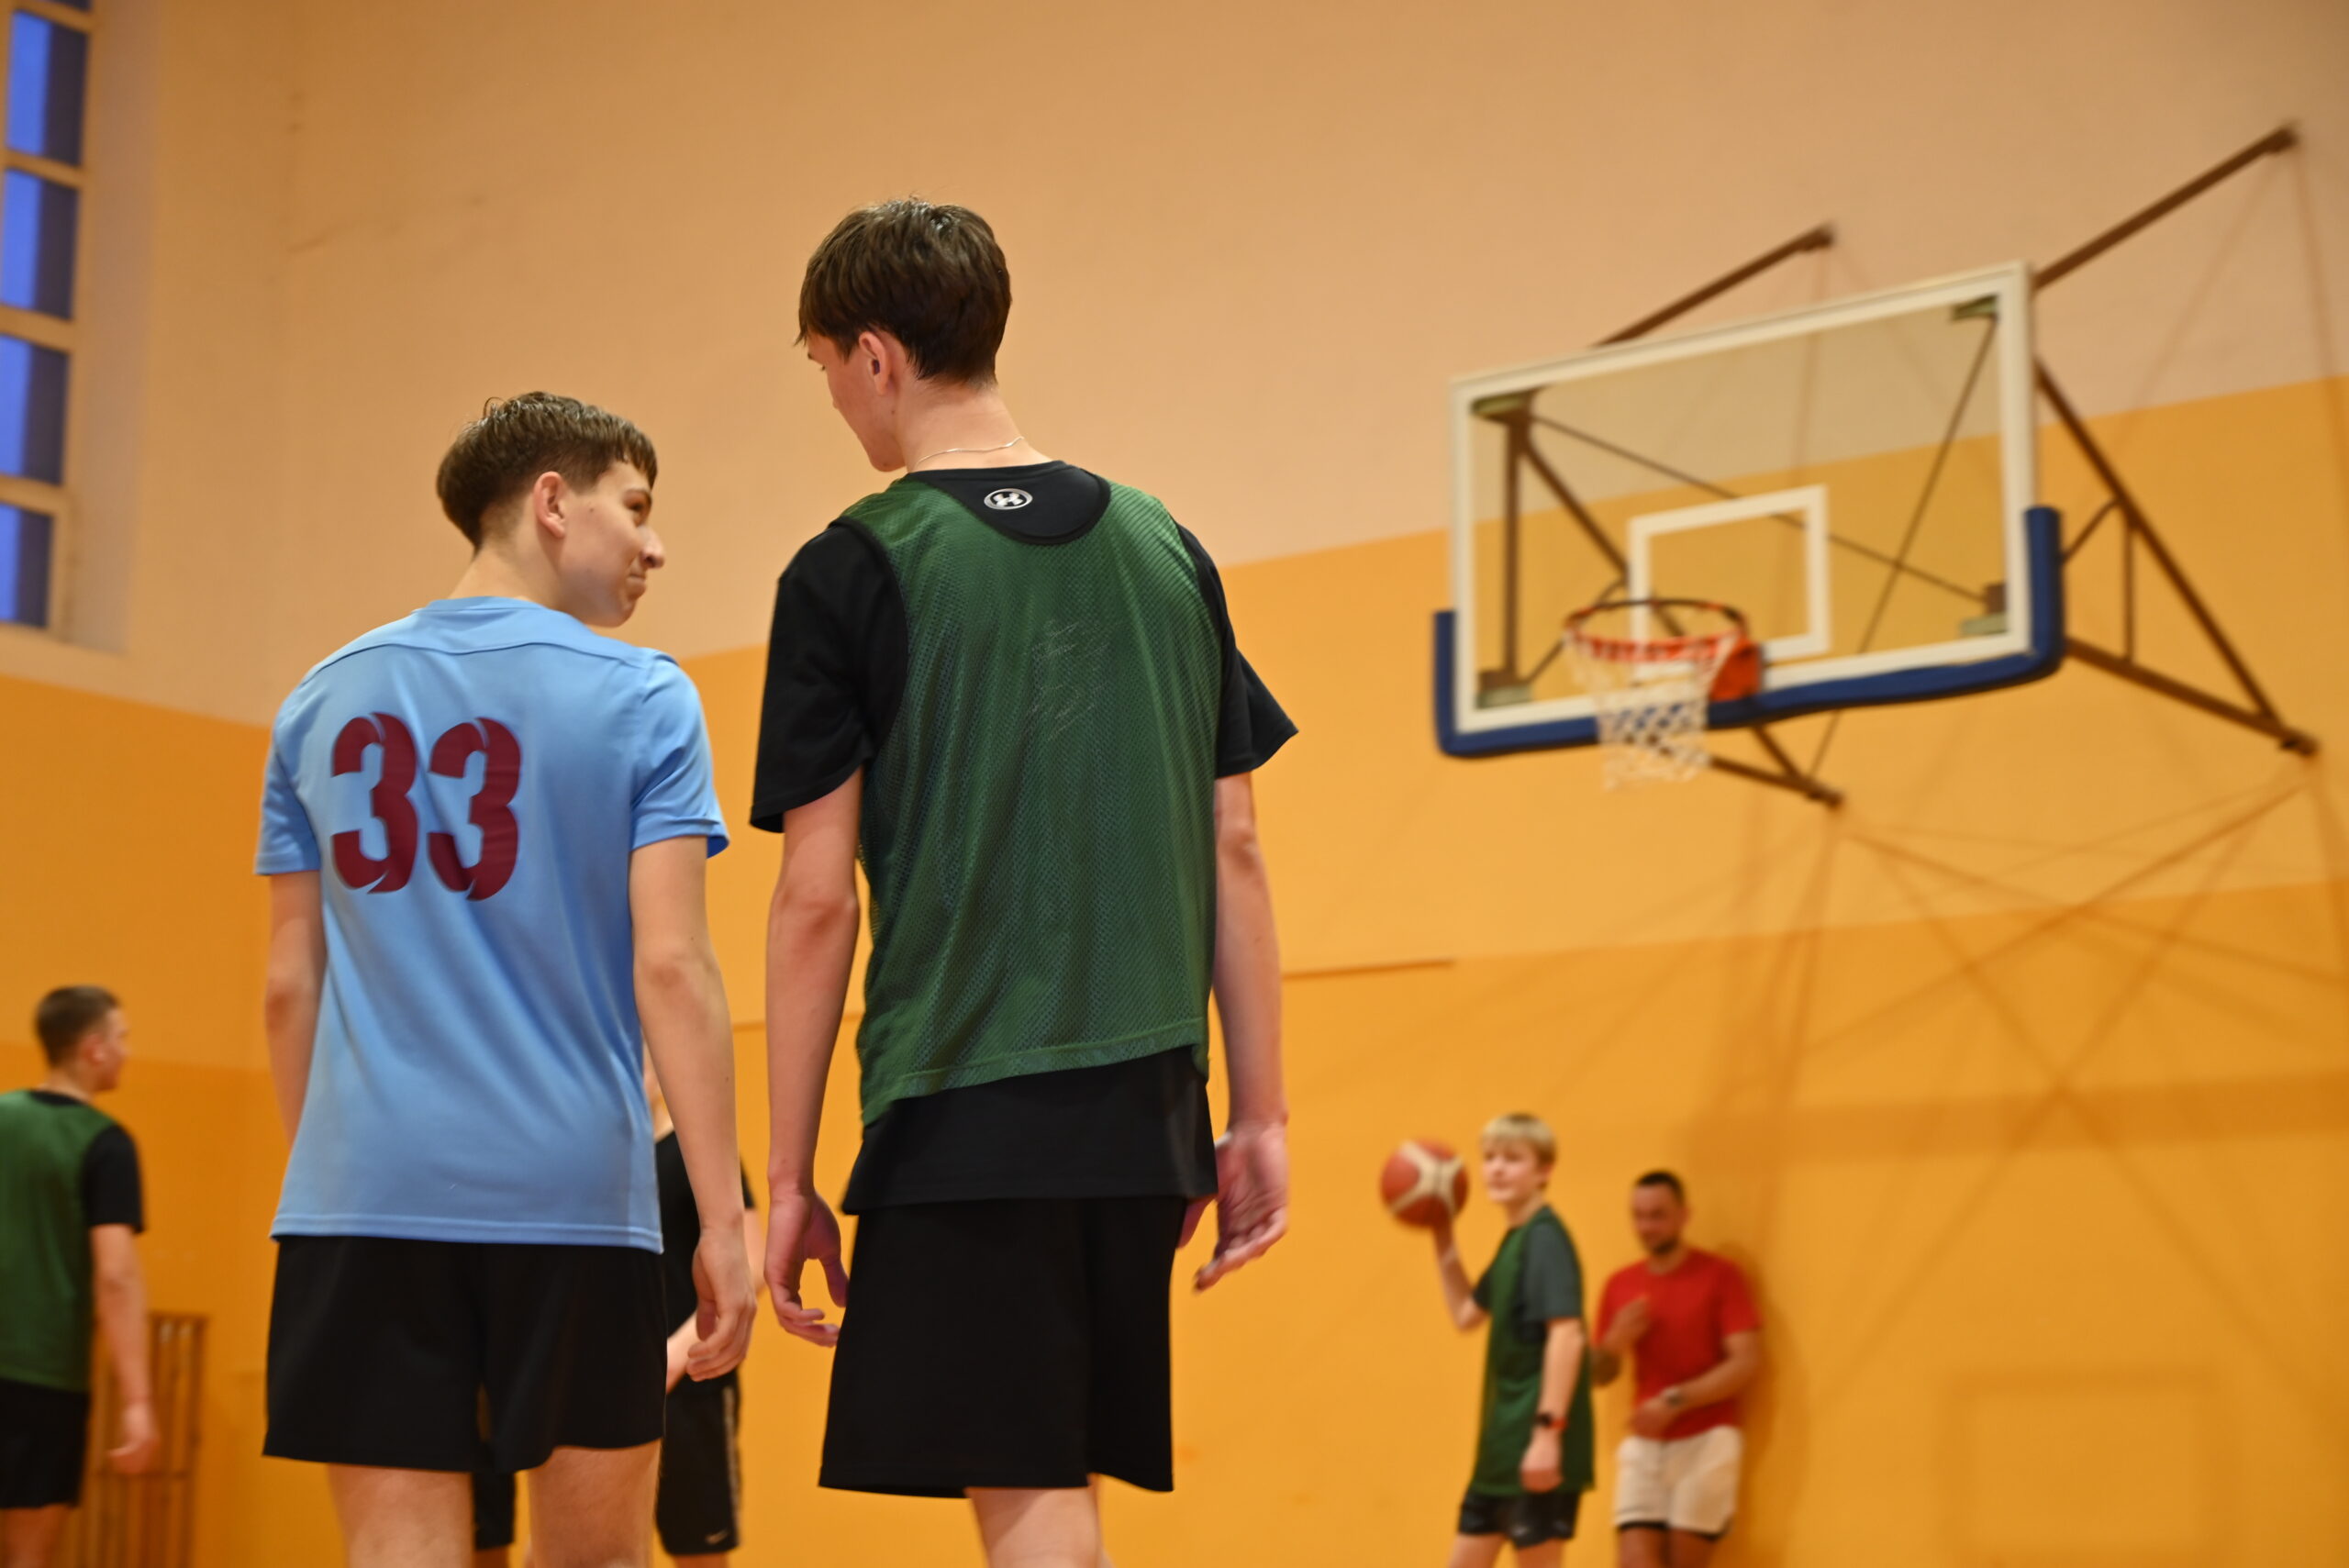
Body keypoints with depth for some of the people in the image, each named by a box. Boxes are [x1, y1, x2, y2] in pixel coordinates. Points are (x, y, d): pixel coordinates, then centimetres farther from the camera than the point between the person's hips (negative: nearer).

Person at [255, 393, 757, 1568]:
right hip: (572, 1200, -2)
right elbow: (669, 967, -9)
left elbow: (290, 985, 11)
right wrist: (723, 1221, -7)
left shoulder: (322, 701, 11)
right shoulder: (641, 700, -1)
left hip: (362, 1198, 3)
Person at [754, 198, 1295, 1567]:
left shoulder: (853, 571, -5)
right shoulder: (1164, 549, 10)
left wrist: (789, 1174, 0)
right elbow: (1236, 853, 10)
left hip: (963, 1108, -6)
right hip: (1146, 1109, 6)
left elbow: (817, 901, -6)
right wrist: (1262, 1117, 14)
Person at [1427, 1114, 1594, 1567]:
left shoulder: (1545, 1238, -14)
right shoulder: (1513, 1240, 14)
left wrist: (1548, 1429, -27)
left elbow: (1567, 1336, -23)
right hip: (1503, 1443, 10)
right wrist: (1443, 1243, 16)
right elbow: (1466, 1314, 25)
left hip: (1536, 1446, -10)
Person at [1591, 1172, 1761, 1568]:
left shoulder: (1720, 1276, -4)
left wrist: (1675, 1401, -19)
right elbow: (1599, 1375, 15)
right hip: (1644, 1445, 4)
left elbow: (1745, 1363, -11)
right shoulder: (1619, 1286, 10)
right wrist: (1614, 1344, -7)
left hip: (1705, 1441, -4)